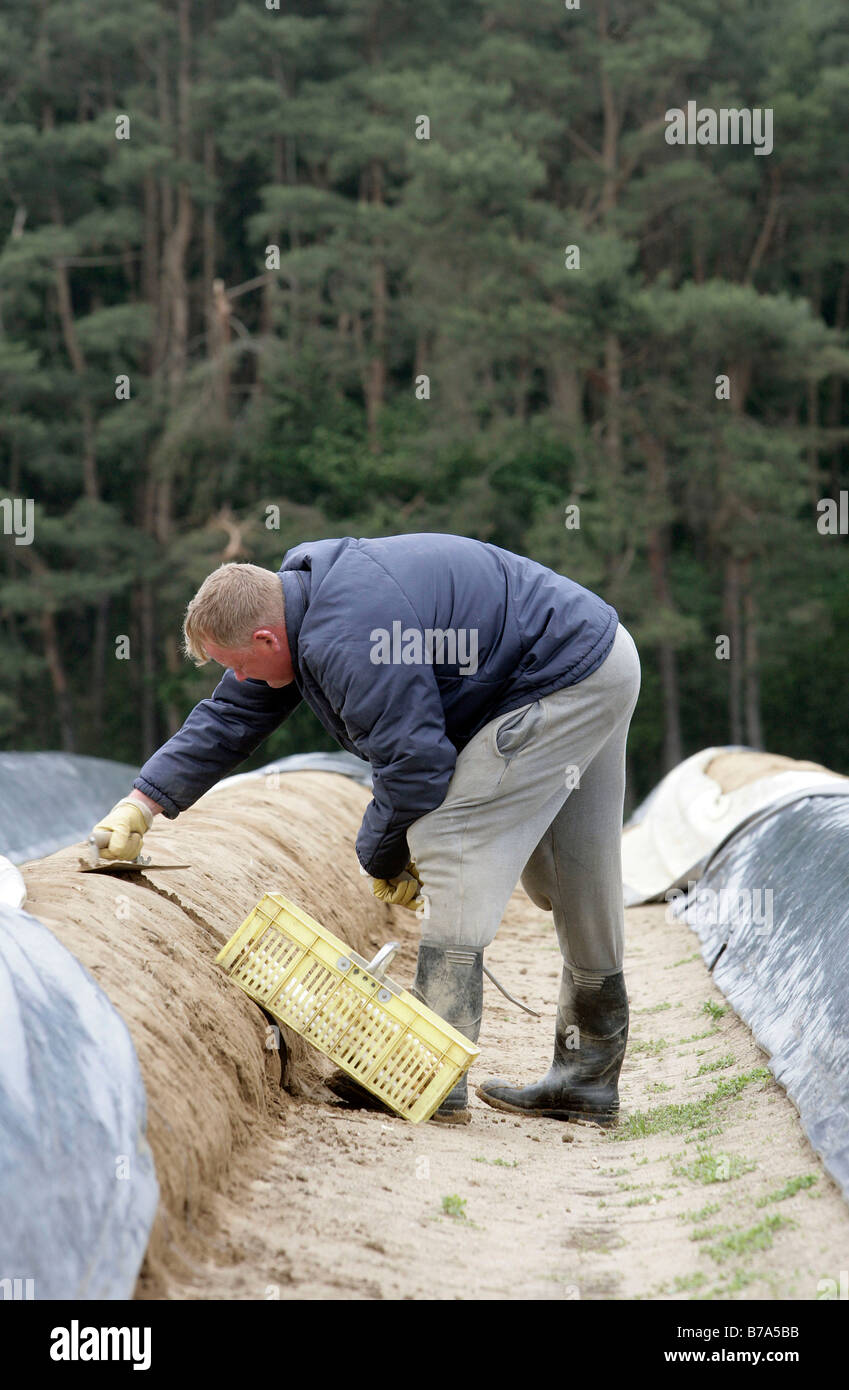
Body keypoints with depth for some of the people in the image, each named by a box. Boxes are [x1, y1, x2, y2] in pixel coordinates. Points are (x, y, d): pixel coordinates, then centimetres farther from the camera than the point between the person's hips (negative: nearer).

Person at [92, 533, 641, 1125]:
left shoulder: (348, 640, -28)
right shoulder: (304, 597, 6)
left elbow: (414, 763, -24)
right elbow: (230, 719, 16)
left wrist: (384, 858, -6)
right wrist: (143, 802, 15)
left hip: (568, 679, -11)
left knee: (447, 839, -13)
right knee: (577, 883, 15)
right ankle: (588, 1077, 24)